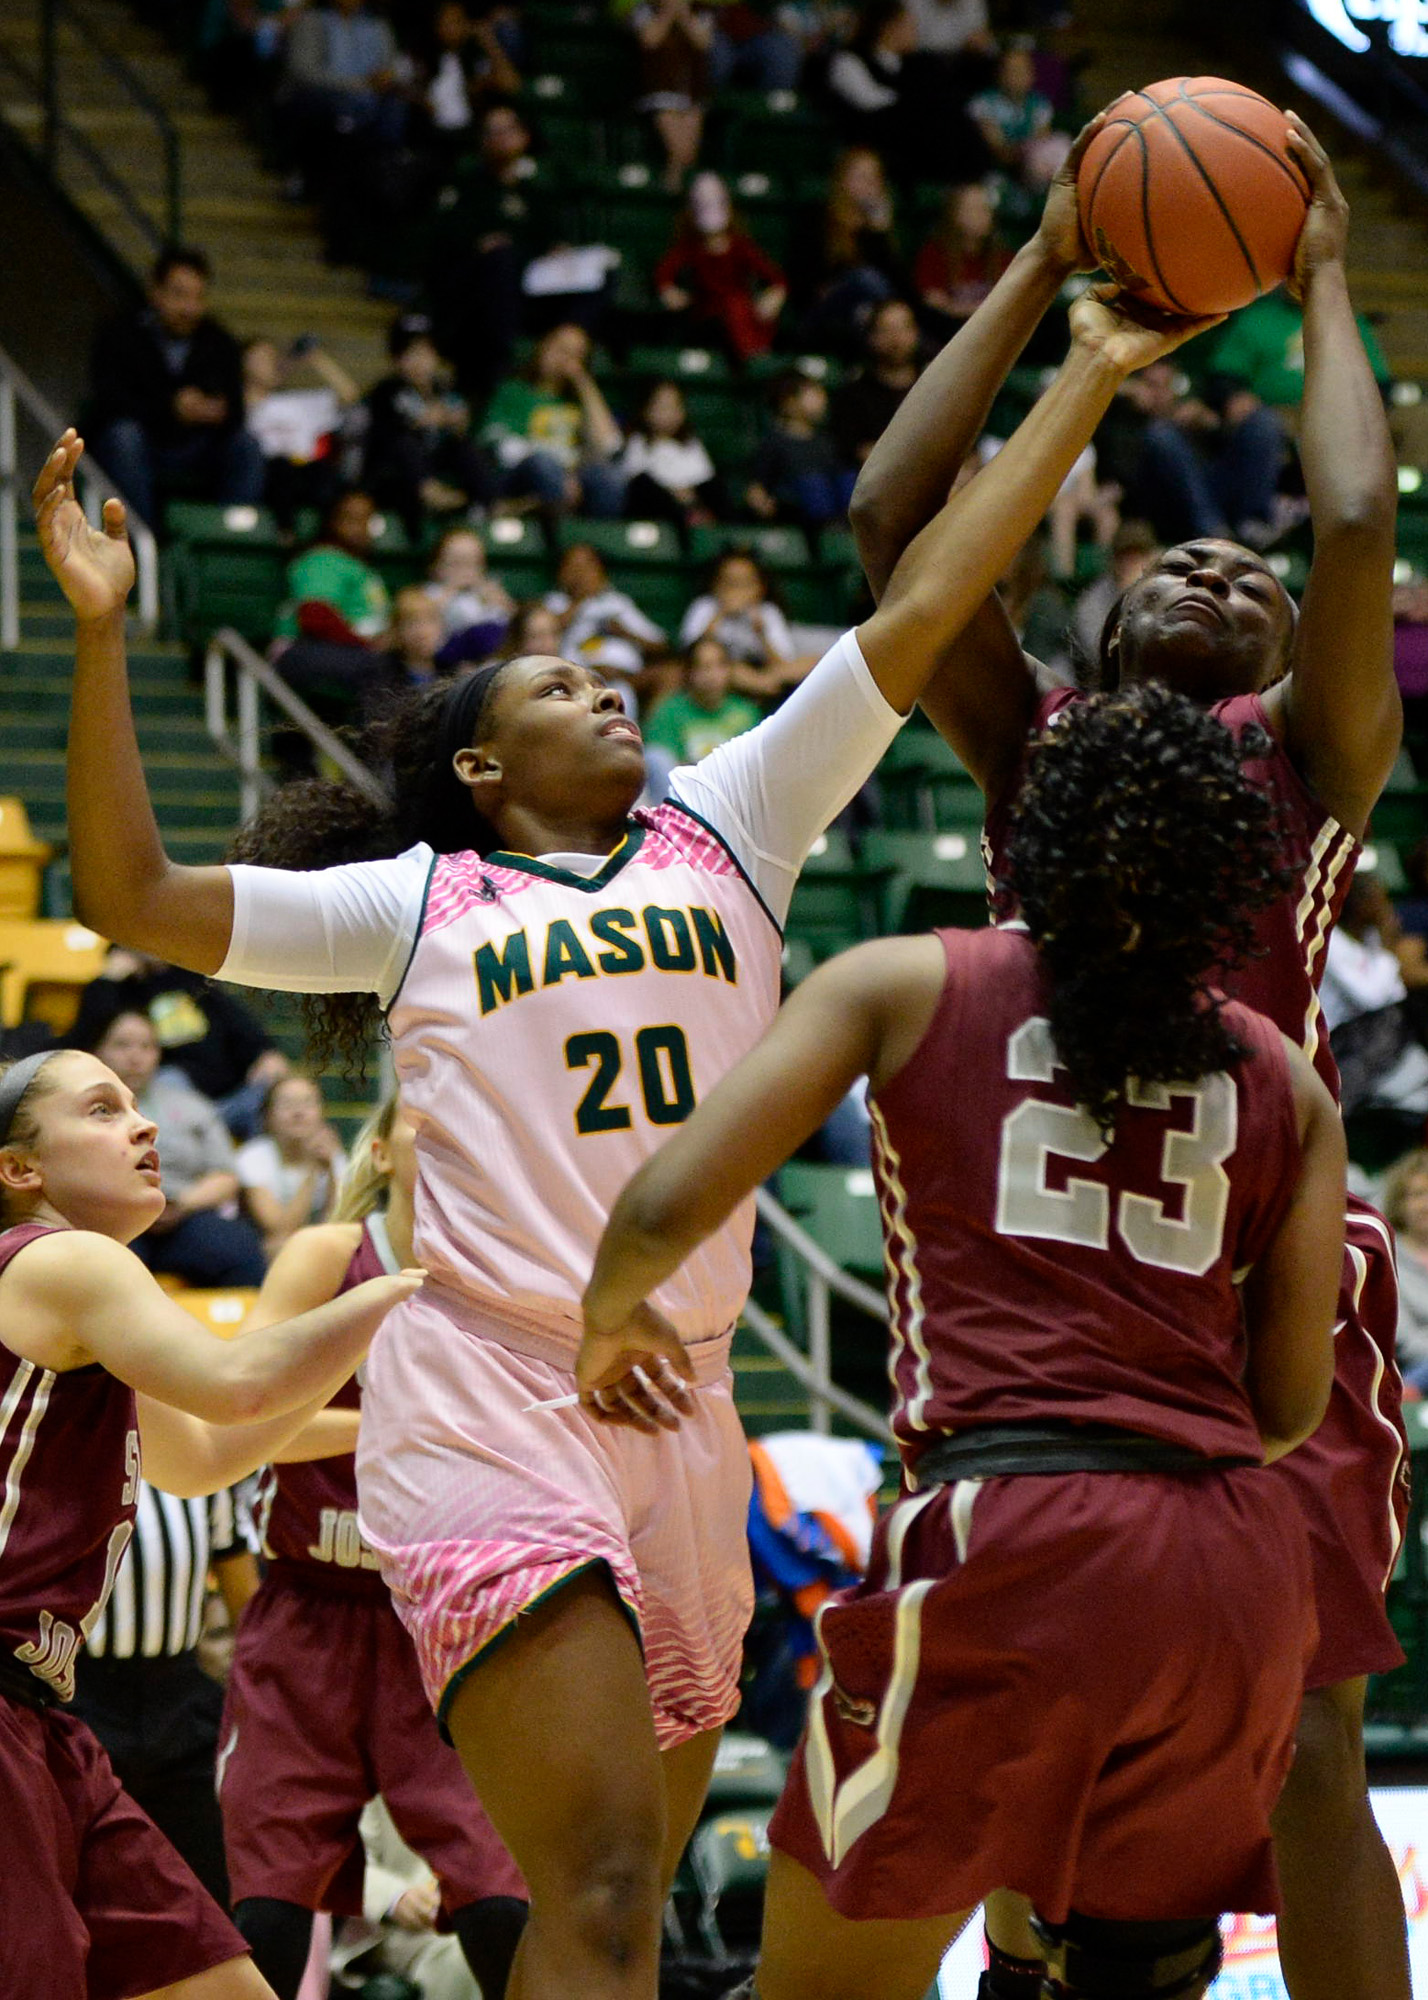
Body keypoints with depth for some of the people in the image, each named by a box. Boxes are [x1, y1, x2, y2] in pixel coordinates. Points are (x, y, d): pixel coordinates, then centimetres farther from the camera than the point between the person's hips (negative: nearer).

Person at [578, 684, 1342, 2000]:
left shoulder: (906, 986, 8)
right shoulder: (1285, 1082, 15)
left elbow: (667, 1209, 0)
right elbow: (1289, 1406, 14)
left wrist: (611, 1318, 21)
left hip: (1010, 1544, -4)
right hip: (1238, 1561, 4)